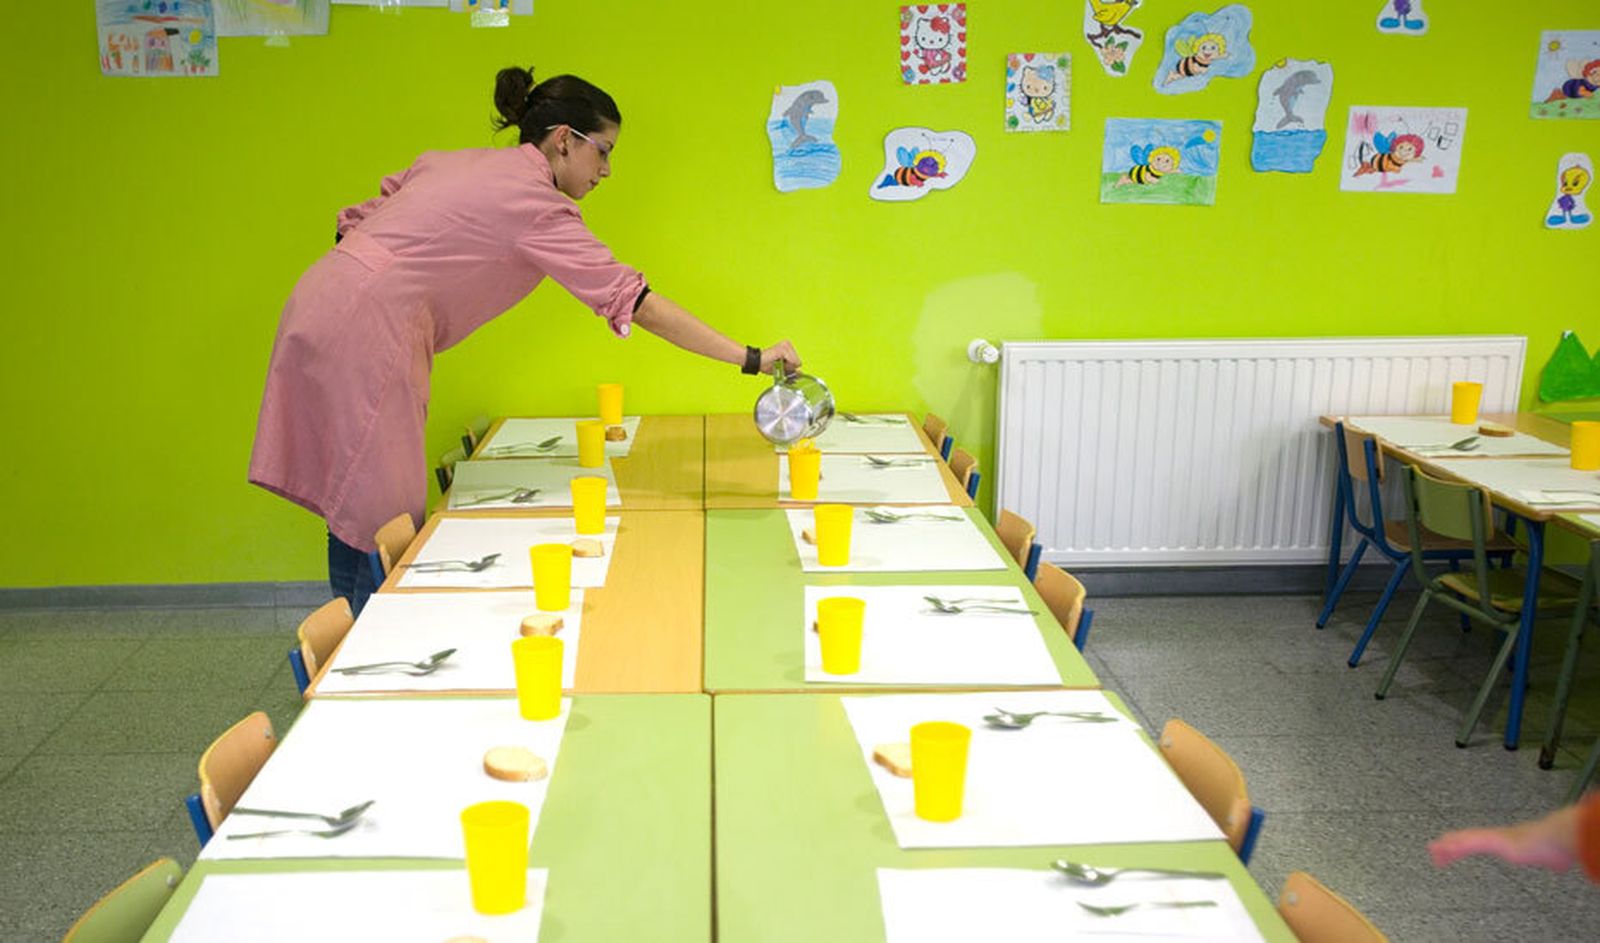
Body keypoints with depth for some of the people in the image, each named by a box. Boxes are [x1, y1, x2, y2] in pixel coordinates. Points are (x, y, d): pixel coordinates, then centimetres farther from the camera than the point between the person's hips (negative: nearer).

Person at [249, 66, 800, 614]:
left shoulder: (454, 162, 17)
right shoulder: (535, 203, -8)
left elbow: (355, 222, 19)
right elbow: (634, 301, -13)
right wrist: (751, 358, -13)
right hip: (361, 338, -9)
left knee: (357, 517, 13)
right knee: (381, 527, -4)